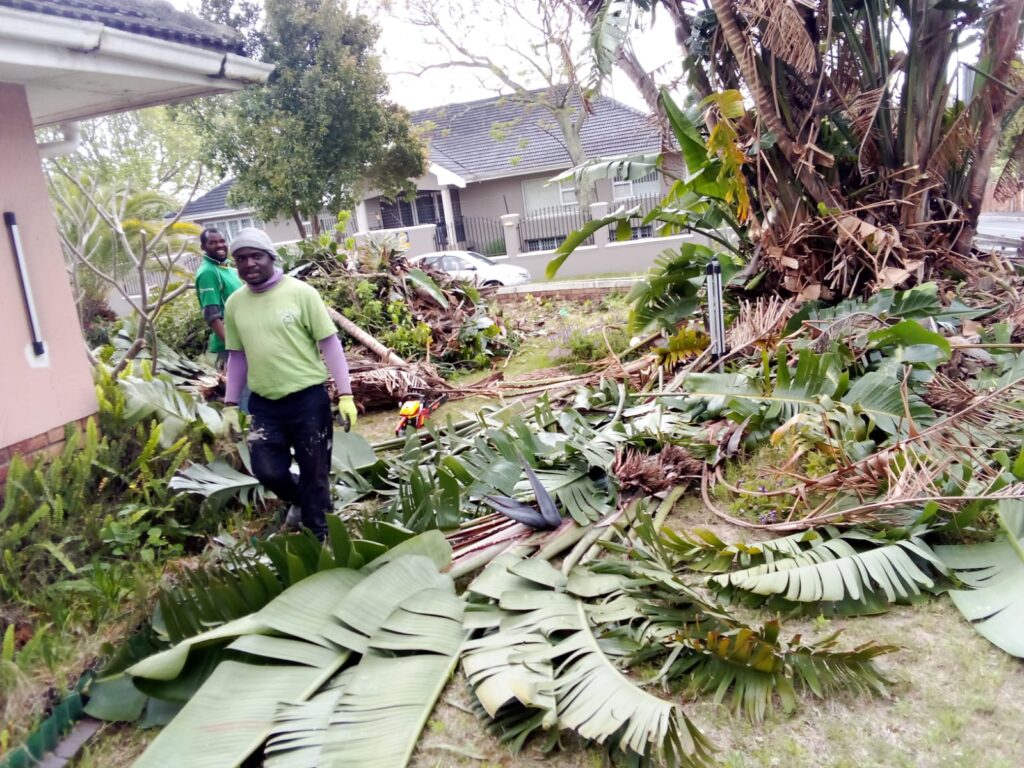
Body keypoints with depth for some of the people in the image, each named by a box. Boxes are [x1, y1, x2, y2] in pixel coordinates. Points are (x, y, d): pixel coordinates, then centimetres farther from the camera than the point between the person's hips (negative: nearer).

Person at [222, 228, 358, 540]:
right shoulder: (235, 303, 5)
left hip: (308, 398, -3)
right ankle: (301, 501, 34)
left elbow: (329, 343, -7)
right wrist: (231, 404, 12)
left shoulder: (300, 292, -8)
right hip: (263, 403, 4)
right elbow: (237, 356, 13)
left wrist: (345, 395, -11)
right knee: (268, 471, 1)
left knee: (315, 474, 5)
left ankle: (317, 536, 23)